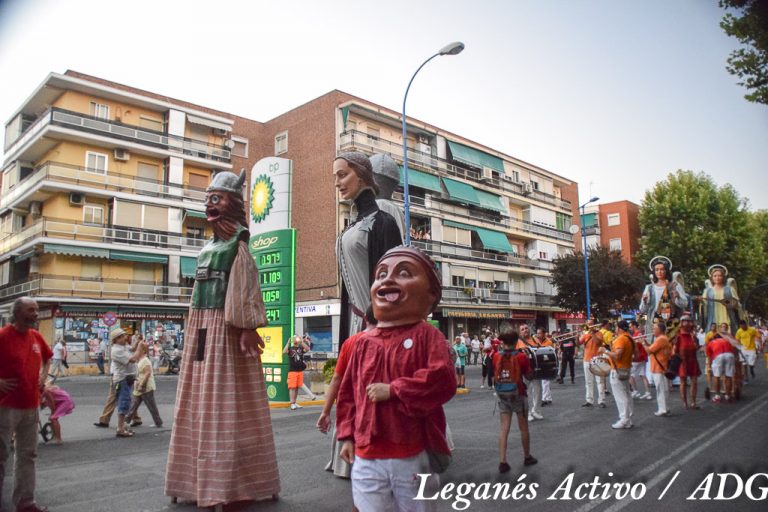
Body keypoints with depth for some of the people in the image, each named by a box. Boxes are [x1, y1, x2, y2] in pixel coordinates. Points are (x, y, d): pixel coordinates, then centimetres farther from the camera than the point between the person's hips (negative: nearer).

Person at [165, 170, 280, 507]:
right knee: (198, 405, 13)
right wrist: (193, 327, 15)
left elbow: (245, 289, -15)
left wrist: (247, 329, -23)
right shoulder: (209, 245, 17)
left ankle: (231, 484, 8)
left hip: (225, 331, -9)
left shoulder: (237, 245, -7)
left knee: (225, 407, -3)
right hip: (200, 329, 9)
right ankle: (199, 479, 26)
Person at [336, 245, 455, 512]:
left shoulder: (427, 335, -8)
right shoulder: (364, 342, 5)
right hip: (368, 458, 3)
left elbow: (442, 380, -22)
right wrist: (347, 435, 10)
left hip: (414, 456, -3)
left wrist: (393, 390, -21)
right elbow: (348, 392, 12)